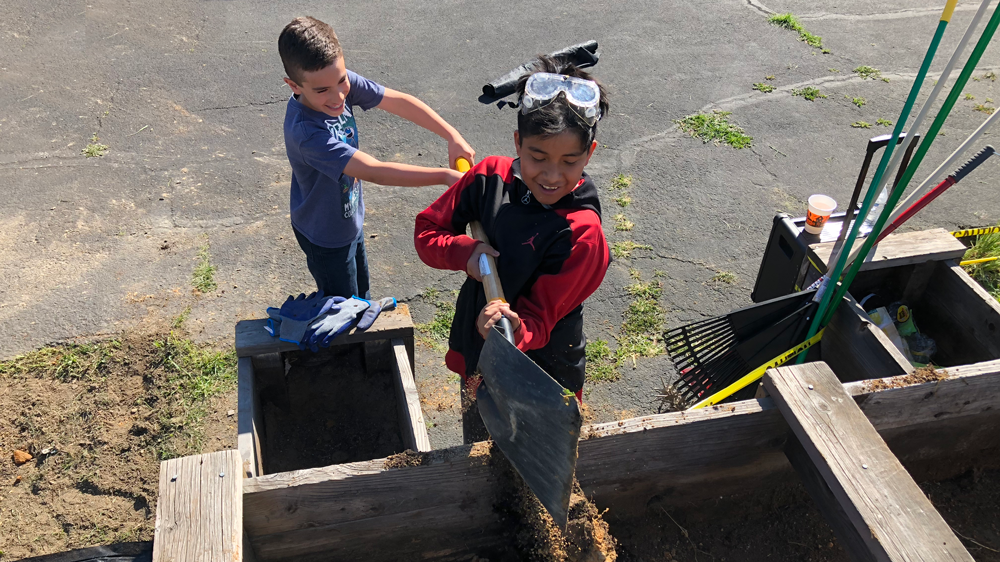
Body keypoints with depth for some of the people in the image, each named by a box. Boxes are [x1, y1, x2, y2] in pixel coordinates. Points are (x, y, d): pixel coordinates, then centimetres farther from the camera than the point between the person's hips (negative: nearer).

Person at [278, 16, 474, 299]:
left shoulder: (343, 82, -21)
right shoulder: (306, 132, -40)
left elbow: (399, 101, -17)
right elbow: (375, 171, -41)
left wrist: (453, 136, -28)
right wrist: (445, 176, -41)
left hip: (351, 219, 7)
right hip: (326, 235, -7)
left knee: (361, 294, 29)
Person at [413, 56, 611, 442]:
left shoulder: (582, 234, -26)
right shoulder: (491, 176, -14)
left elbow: (538, 321, -25)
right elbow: (427, 229, -3)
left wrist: (513, 331, -48)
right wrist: (465, 251, -23)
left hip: (541, 380, -4)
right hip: (475, 357, 4)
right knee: (476, 454, 30)